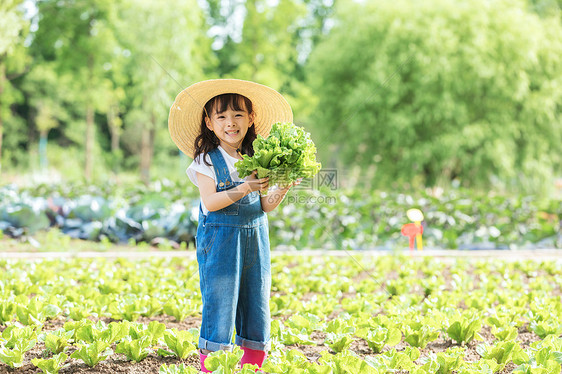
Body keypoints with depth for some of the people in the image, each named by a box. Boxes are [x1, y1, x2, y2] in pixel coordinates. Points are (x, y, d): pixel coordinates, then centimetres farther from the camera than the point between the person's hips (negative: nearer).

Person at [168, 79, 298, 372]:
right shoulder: (207, 160, -5)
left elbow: (265, 206, 8)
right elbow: (210, 202, -16)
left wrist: (282, 189, -9)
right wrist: (243, 189, -24)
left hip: (254, 241, 5)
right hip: (220, 242, -5)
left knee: (257, 311, 8)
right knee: (219, 310, -5)